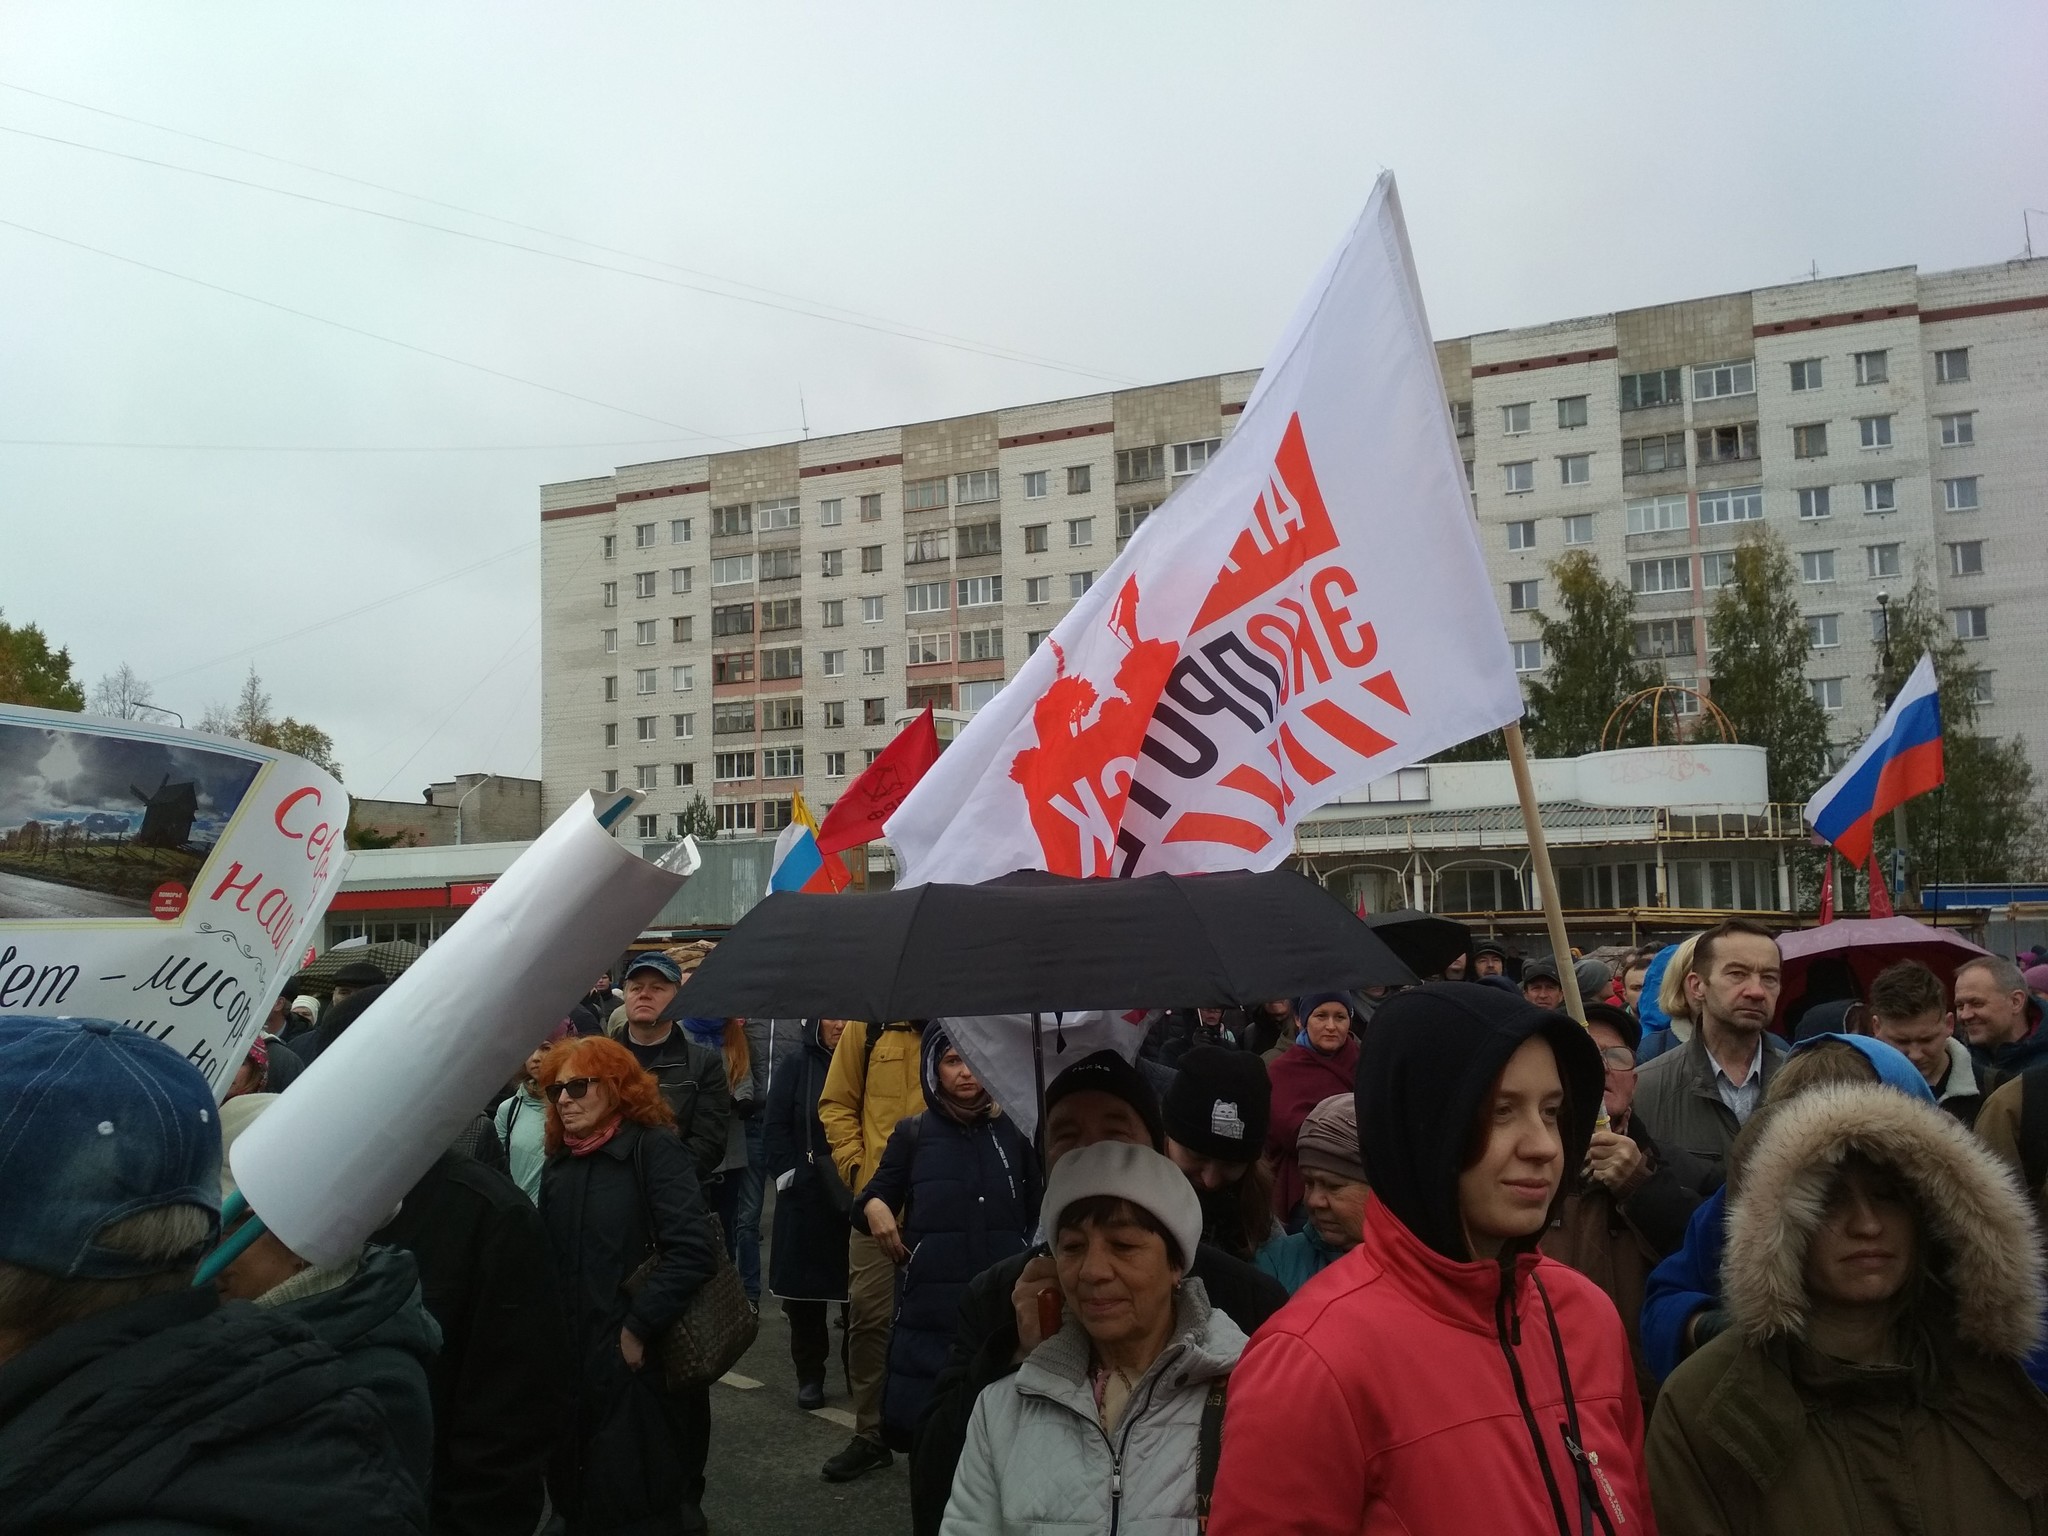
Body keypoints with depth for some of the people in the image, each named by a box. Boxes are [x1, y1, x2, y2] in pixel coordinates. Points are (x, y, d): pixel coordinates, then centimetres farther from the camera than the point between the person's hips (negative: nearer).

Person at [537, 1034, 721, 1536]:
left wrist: (637, 1329, -19)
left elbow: (693, 1251, -21)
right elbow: (550, 1263, 15)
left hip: (643, 1362, -6)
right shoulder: (559, 1163, 10)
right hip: (572, 1360, 6)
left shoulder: (654, 1149, -11)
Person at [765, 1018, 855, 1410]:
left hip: (856, 1198, 0)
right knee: (805, 1290, 4)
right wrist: (792, 1176, -8)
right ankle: (809, 1375, 17)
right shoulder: (797, 1068, 4)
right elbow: (775, 1127, 2)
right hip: (805, 1201, 0)